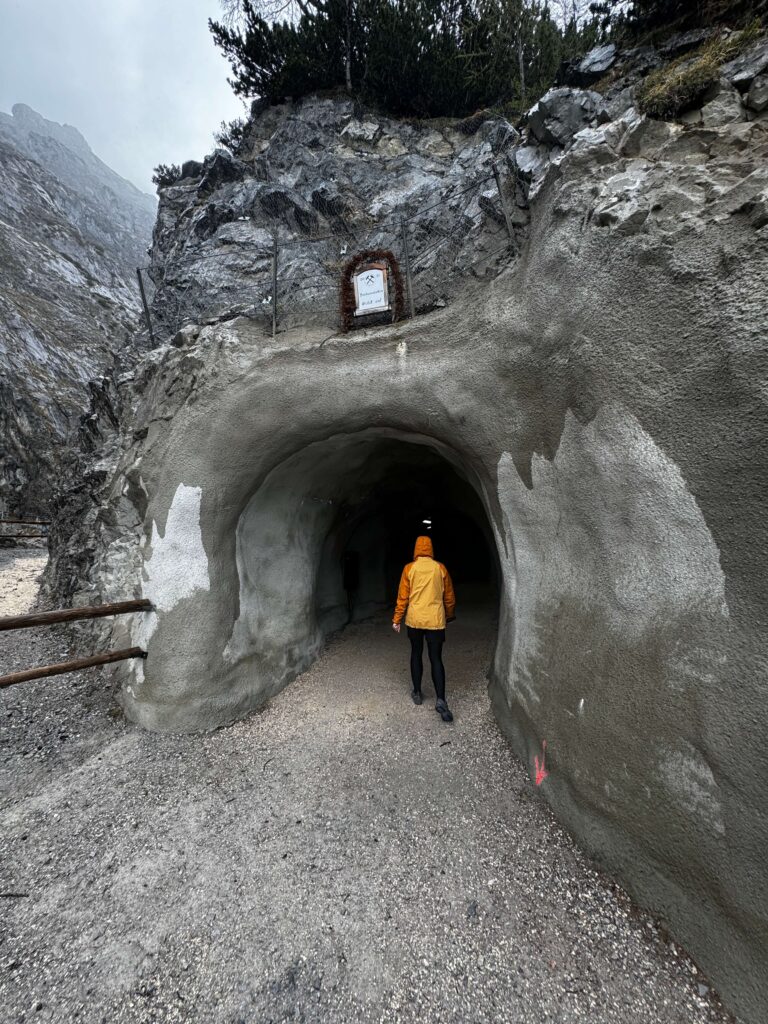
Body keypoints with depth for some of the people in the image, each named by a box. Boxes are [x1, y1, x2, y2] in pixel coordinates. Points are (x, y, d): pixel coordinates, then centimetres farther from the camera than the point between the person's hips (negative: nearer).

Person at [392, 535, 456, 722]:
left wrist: (397, 619, 6)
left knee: (416, 655, 17)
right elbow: (449, 596, 7)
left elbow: (402, 596, -2)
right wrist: (449, 615, 23)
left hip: (414, 620, 0)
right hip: (435, 620, 0)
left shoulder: (409, 568, -3)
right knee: (436, 659, 5)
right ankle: (440, 700, -5)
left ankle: (417, 693, 25)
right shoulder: (440, 568, -1)